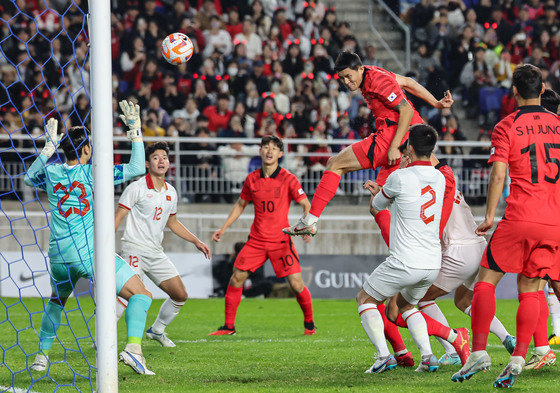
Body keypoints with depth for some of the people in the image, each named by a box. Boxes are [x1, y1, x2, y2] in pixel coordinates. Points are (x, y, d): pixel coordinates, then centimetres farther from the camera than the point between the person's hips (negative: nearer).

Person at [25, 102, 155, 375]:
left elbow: (29, 177, 31)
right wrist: (135, 130, 3)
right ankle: (133, 347, -26)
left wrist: (49, 147, 32)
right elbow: (137, 168, -4)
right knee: (141, 295, -4)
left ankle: (41, 357, 27)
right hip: (90, 252, -5)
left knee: (56, 301, 32)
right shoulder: (93, 173, -4)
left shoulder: (51, 172, 7)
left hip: (59, 255, 5)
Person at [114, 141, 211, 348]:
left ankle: (156, 330, 26)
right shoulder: (137, 188, -8)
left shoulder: (171, 192, 12)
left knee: (180, 295, 5)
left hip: (156, 253, 7)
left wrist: (196, 241, 22)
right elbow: (118, 218, -9)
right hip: (135, 249, -7)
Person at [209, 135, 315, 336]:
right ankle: (229, 326, 8)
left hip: (281, 240, -3)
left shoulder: (288, 179, -6)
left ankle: (309, 323, 14)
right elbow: (241, 204, 20)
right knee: (236, 278, -4)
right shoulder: (252, 179, 5)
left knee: (296, 284, -9)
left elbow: (306, 205, -3)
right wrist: (224, 228, 16)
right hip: (256, 240, 3)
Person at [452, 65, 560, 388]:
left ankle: (479, 351, -3)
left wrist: (489, 216, -4)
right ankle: (518, 359, -2)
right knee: (530, 289, 8)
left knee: (487, 279, 6)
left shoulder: (506, 127, -1)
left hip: (519, 218, -4)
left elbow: (498, 175, -8)